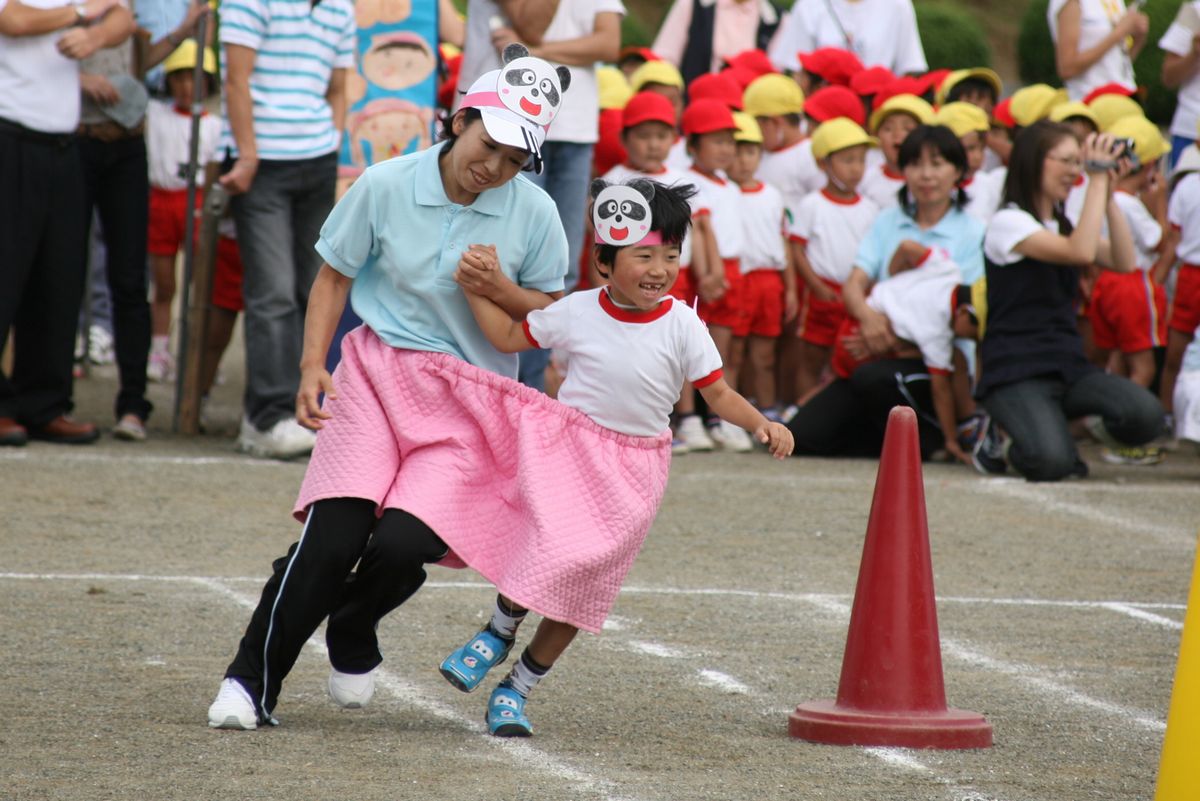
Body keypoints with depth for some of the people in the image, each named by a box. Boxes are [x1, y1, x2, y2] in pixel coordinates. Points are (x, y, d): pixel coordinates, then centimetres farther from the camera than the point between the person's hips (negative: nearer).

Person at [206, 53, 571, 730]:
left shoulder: (535, 214, -3)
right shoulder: (387, 186, -4)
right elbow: (335, 275, 7)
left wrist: (502, 291, -14)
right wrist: (314, 365, -3)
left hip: (468, 394, 0)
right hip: (377, 370, 0)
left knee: (404, 543, -18)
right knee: (333, 534, -17)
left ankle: (351, 632, 18)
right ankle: (251, 683, -5)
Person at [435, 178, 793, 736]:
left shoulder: (681, 326, -8)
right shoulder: (577, 312, -5)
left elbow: (719, 395, -6)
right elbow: (508, 337, 7)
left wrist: (761, 424, -23)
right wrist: (476, 288, -4)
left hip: (633, 469, 1)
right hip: (571, 444, -1)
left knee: (578, 588, 4)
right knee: (551, 548, -22)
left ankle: (518, 688, 19)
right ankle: (499, 632, 9)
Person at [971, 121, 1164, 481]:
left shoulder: (1064, 225, 18)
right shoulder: (1008, 222, -8)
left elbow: (1123, 262, 2)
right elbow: (1081, 252, -23)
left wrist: (1108, 195, -2)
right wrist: (1098, 179, -17)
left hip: (1068, 366, 7)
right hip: (1015, 369, -7)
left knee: (1146, 416, -22)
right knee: (1050, 463, -31)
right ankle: (1002, 436, 2)